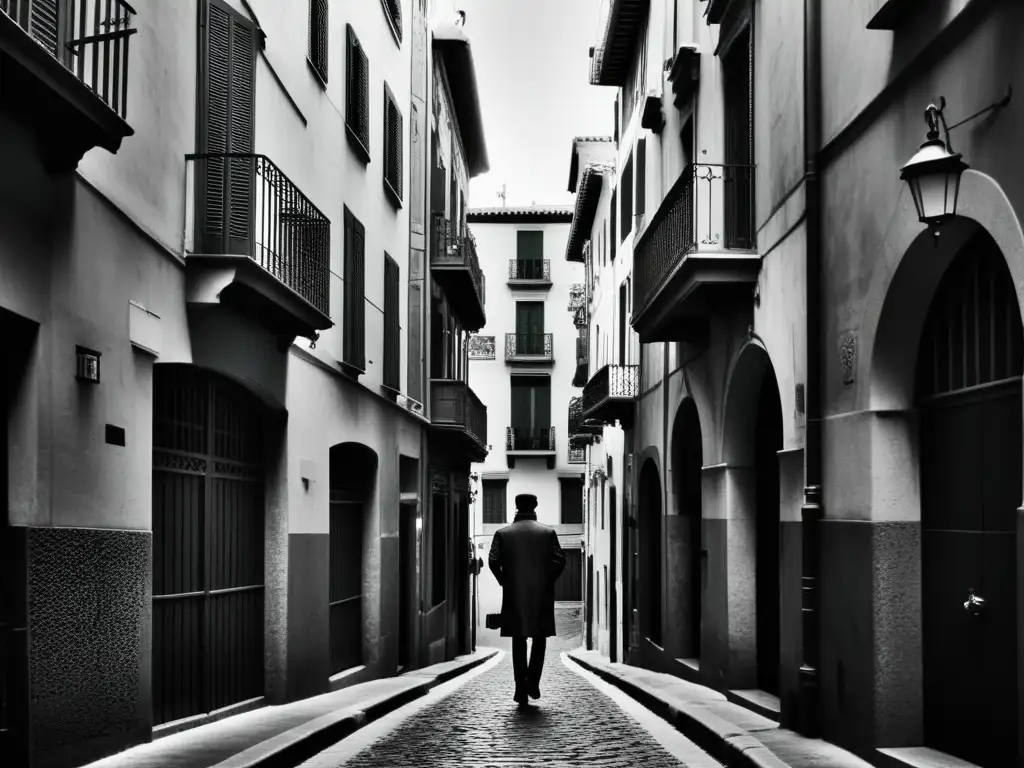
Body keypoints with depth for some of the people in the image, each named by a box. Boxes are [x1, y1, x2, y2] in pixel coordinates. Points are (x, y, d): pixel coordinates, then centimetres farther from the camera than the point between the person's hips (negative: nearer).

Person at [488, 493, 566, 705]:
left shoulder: (503, 533, 1)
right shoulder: (548, 533, 0)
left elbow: (493, 561, -7)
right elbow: (560, 561, -7)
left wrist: (504, 582, 5)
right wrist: (548, 581, 5)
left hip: (514, 596, 1)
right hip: (542, 595, -1)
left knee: (518, 642, 7)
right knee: (539, 638, 12)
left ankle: (521, 689, 3)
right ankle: (532, 681, -4)